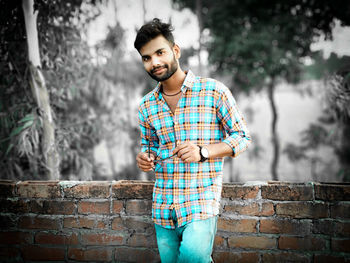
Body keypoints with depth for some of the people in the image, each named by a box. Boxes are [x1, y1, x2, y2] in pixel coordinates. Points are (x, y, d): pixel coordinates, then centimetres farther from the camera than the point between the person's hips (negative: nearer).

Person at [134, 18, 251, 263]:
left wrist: (202, 152, -15)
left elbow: (242, 137, -1)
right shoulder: (146, 105, 9)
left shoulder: (214, 91, -5)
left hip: (202, 199, -5)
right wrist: (145, 158, 0)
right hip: (163, 205, 5)